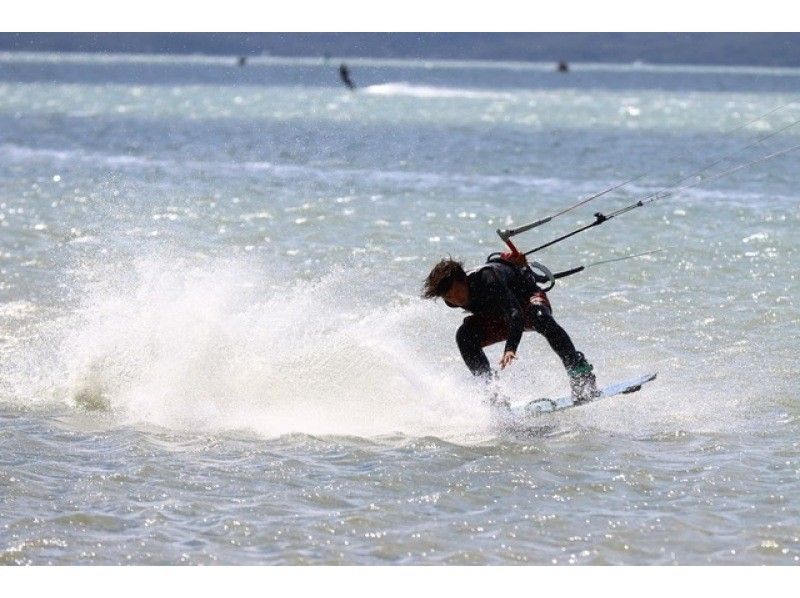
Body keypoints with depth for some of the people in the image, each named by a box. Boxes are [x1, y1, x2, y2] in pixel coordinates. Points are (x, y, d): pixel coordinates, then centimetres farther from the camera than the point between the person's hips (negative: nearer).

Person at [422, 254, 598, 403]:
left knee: (540, 318, -41)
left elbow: (515, 312, -51)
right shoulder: (451, 295, -18)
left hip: (528, 299, -6)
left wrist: (510, 348, -62)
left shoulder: (487, 279, -39)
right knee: (464, 336, -20)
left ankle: (580, 375, -41)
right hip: (498, 316, 6)